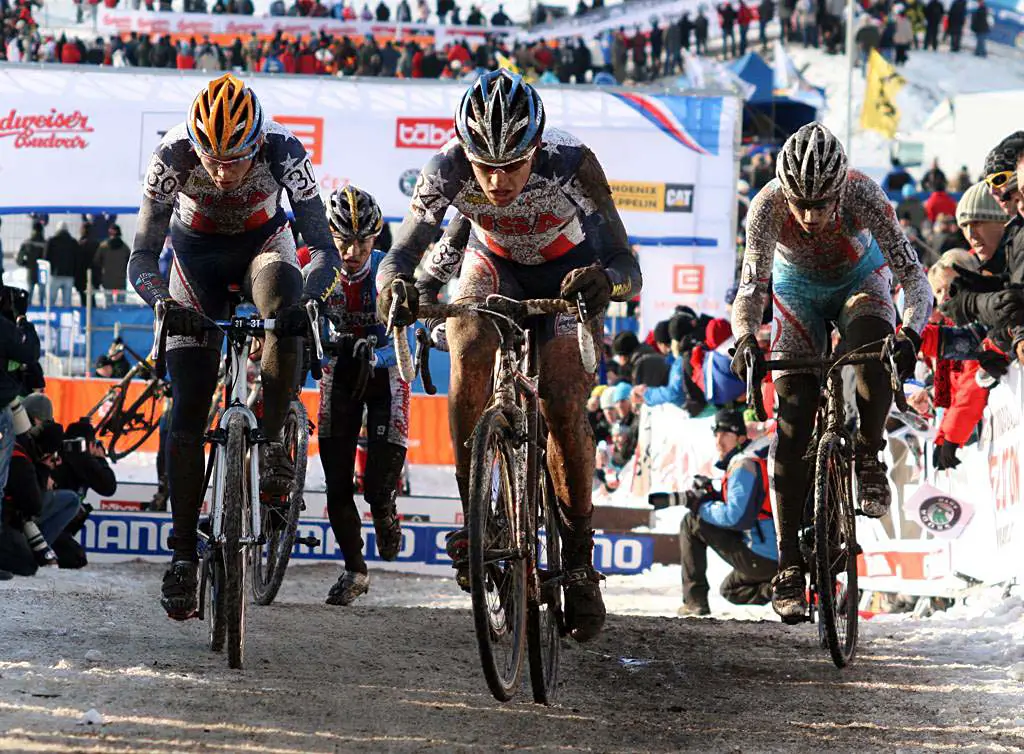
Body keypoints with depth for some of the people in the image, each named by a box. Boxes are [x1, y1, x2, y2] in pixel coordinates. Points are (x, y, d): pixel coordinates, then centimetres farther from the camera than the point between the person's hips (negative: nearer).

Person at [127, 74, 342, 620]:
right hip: (197, 252, 1)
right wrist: (163, 301, -46)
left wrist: (305, 298, -49)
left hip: (262, 242, -1)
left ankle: (273, 443, -18)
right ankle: (183, 550, -1)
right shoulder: (173, 157, -30)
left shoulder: (283, 151, -32)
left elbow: (324, 248, -29)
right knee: (188, 406, -9)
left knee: (285, 315, -38)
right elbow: (141, 258, -25)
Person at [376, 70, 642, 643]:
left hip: (569, 268, -1)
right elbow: (401, 254, -32)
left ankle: (580, 556, 1)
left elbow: (628, 267, -39)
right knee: (469, 352, -29)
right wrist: (396, 283, -55)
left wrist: (607, 281, -63)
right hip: (495, 263, 2)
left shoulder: (572, 164, -37)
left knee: (563, 407, -18)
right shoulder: (448, 171, -32)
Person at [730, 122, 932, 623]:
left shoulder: (863, 196, -34)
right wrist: (745, 338, -55)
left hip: (859, 281, -1)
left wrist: (910, 334, -55)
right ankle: (789, 567, -12)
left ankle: (869, 460, -11)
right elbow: (751, 287, -34)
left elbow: (914, 278, -36)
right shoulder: (768, 207, -32)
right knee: (792, 421, -14)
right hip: (798, 288, 1)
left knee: (875, 347, -36)